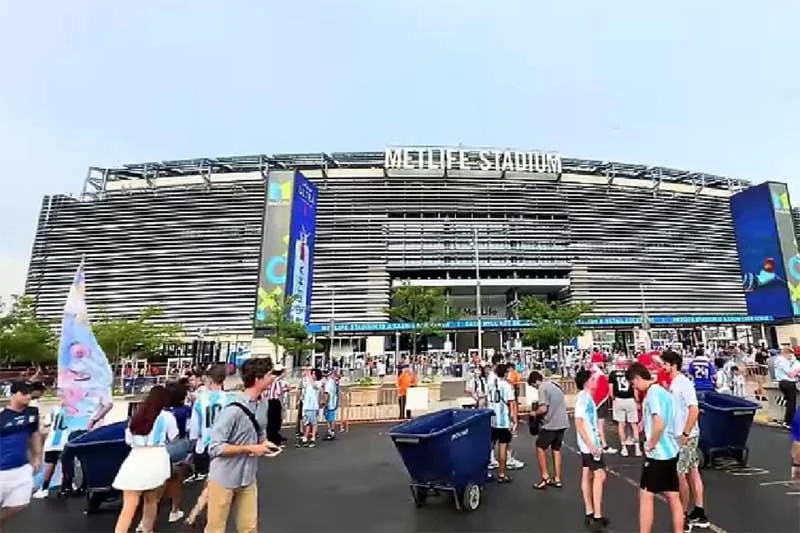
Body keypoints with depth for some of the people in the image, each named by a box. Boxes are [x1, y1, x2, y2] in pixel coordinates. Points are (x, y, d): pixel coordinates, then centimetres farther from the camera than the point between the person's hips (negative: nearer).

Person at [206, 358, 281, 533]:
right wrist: (250, 449, -23)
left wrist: (264, 443, -7)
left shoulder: (263, 404, -2)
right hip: (224, 479, -6)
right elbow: (215, 448, -23)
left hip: (248, 477, 6)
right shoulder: (233, 410, -26)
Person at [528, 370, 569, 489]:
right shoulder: (555, 385, 12)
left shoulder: (543, 388, -14)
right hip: (562, 423, 8)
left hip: (550, 424, -8)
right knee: (556, 450, 17)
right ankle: (557, 479, 23)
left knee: (540, 448, 7)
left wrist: (535, 413, -2)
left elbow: (543, 408, -21)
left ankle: (545, 477, 6)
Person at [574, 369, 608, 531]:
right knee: (600, 475, -7)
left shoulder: (588, 396, 11)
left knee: (587, 476, 12)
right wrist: (591, 445, -23)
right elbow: (578, 422, -22)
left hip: (591, 442, 9)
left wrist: (596, 442, 19)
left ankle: (590, 513, 19)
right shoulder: (583, 397, -18)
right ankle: (597, 516, -1)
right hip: (589, 443, -9)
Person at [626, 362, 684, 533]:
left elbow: (659, 424, -28)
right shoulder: (663, 391, 10)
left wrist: (651, 444, -14)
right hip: (671, 451, 9)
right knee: (673, 497, 14)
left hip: (657, 454, -9)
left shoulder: (653, 393, -18)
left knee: (646, 496, 3)